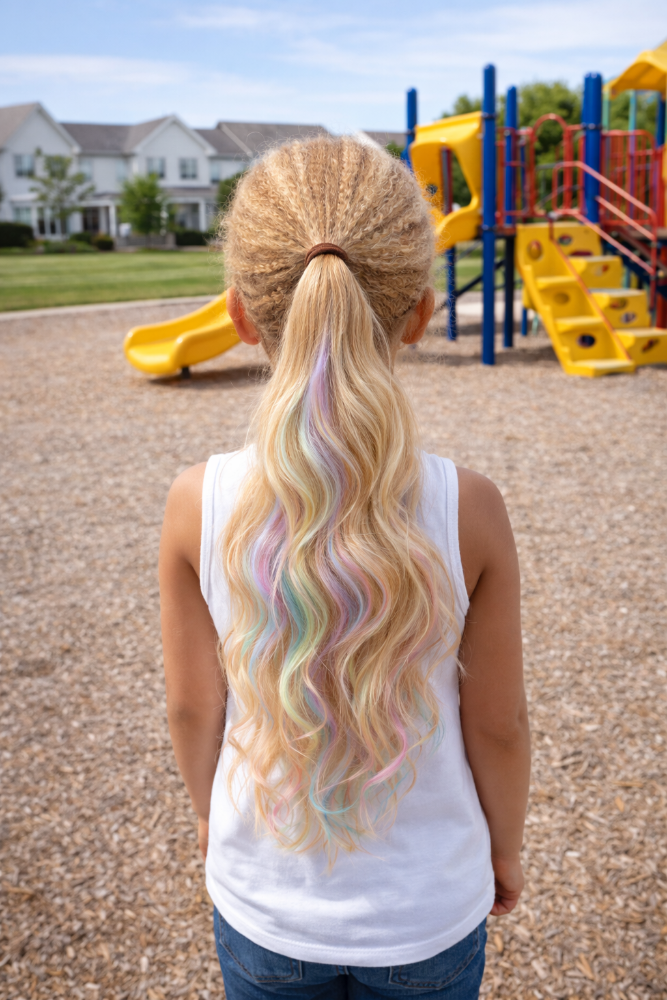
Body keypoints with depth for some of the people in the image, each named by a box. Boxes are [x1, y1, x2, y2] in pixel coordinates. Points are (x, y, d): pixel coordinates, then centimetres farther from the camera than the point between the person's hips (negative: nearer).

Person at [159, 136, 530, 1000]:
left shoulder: (197, 508, -21)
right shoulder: (469, 512, -23)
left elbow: (193, 709, -8)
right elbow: (497, 725, -12)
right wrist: (505, 850, 8)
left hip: (261, 904, 1)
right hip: (430, 906, 0)